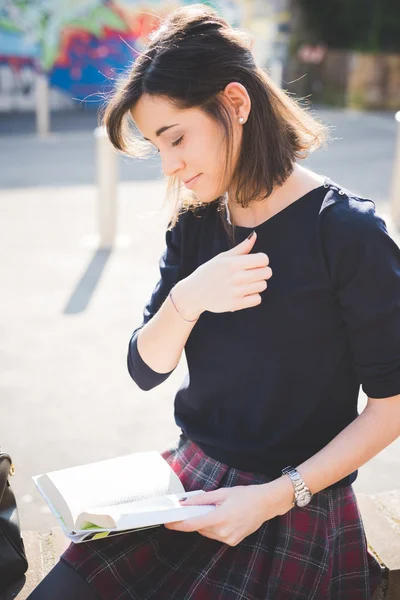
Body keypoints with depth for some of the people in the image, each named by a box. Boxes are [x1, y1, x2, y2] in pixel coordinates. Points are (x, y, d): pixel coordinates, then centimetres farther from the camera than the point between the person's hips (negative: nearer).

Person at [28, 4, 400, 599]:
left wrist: (275, 497, -18)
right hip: (191, 483, 5)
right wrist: (187, 299, -19)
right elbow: (145, 370, 2)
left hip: (297, 514, -4)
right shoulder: (195, 224, 3)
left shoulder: (348, 232, -15)